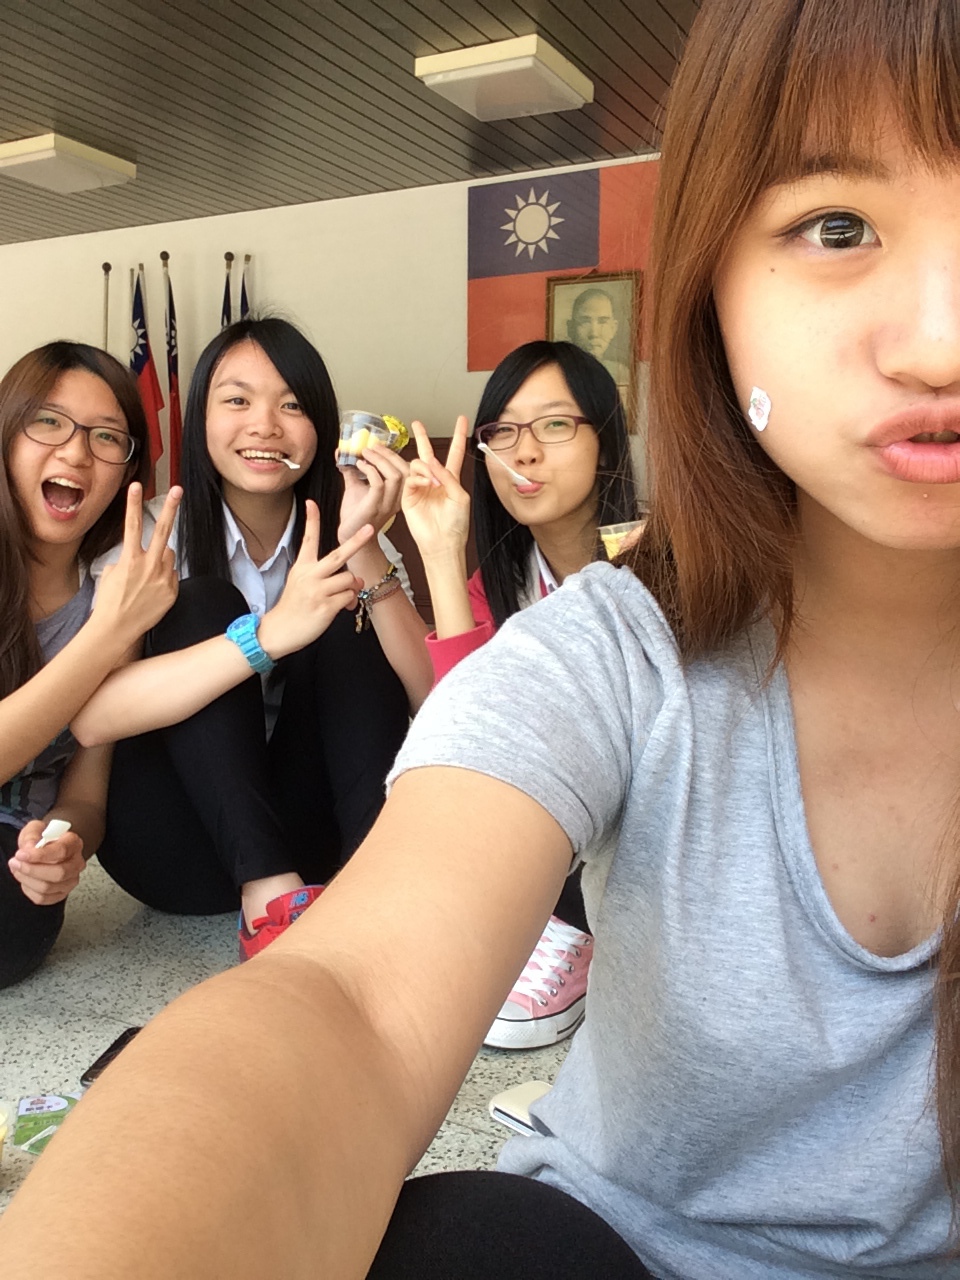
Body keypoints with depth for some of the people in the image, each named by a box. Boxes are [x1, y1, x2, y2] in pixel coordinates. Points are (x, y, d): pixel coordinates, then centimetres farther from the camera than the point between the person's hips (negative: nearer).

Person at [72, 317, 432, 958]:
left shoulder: (340, 538, -1)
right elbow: (90, 717, -27)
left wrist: (364, 551, -26)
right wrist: (269, 633, -39)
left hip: (306, 826, 2)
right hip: (177, 844, -1)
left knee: (342, 618, -19)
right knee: (203, 606, -23)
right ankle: (269, 898, -31)